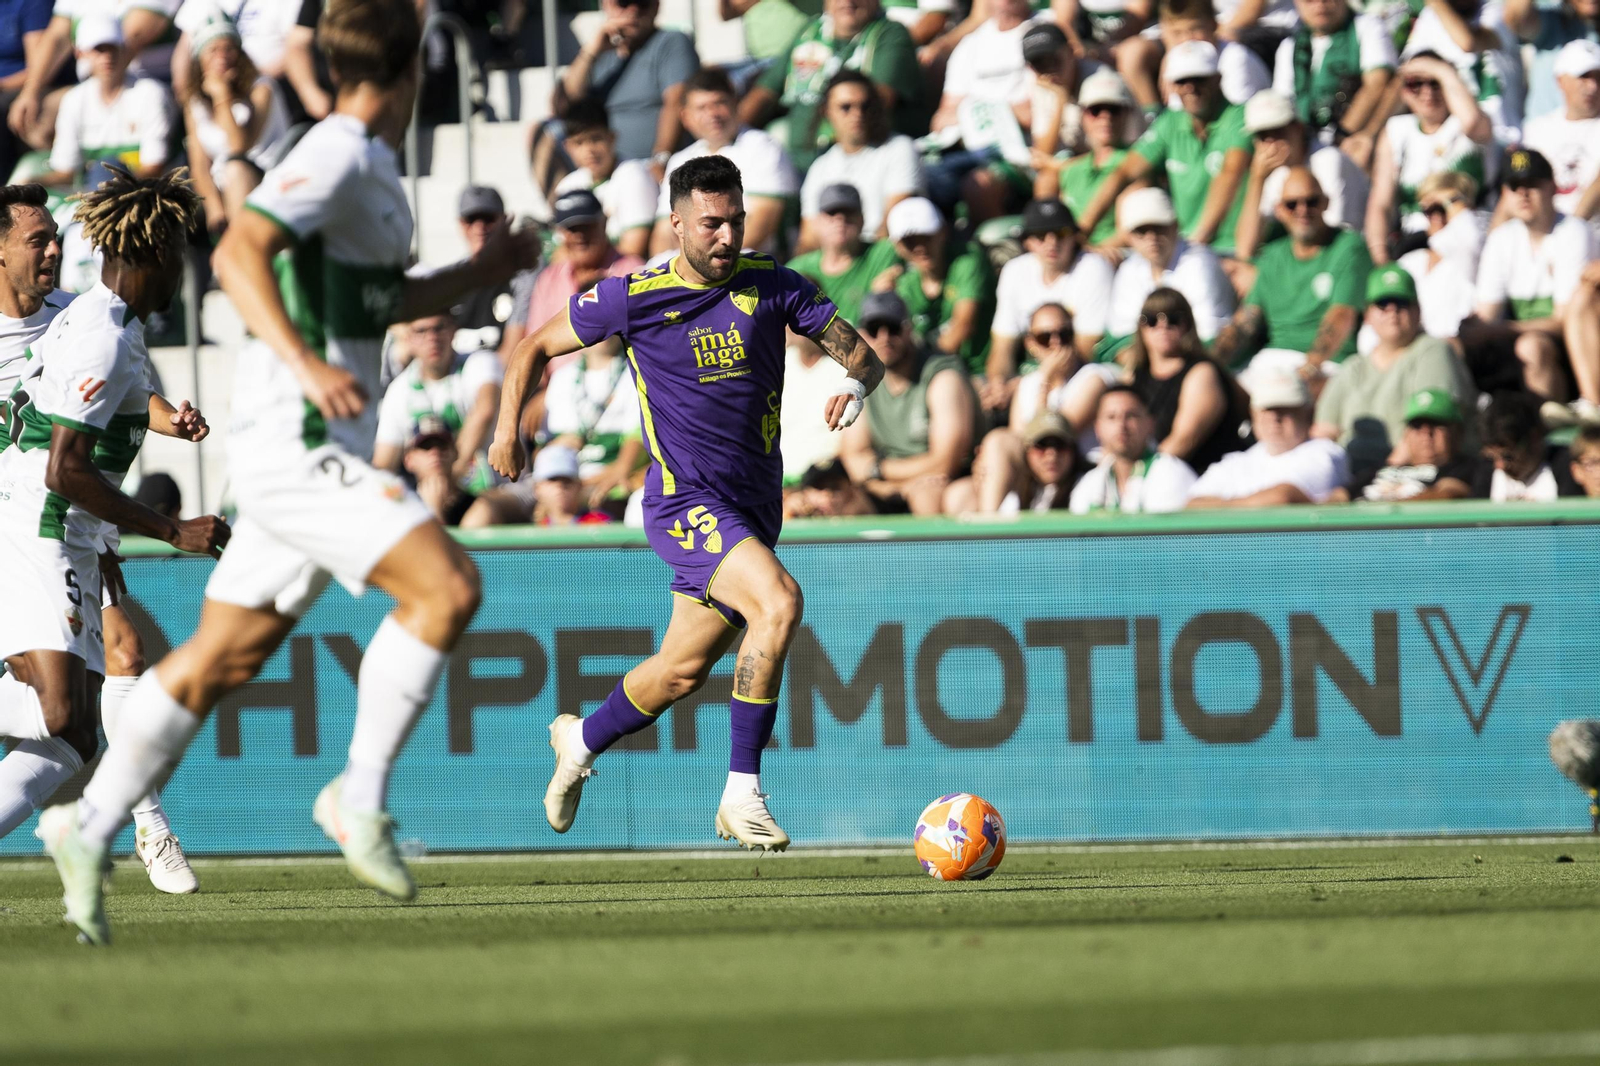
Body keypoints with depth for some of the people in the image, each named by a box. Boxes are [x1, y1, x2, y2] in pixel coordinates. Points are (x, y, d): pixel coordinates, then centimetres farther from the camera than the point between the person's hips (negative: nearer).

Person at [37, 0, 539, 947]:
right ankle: (361, 796, -12)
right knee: (446, 585, -18)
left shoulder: (373, 167, 18)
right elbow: (239, 253, -25)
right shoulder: (337, 156, -12)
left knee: (221, 659, 12)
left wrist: (481, 272, 24)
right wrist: (304, 363, -37)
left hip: (322, 451, 10)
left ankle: (90, 828, 17)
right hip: (297, 441, -10)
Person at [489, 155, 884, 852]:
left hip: (754, 507, 5)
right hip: (685, 501, -5)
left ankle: (581, 741, 44)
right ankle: (743, 793, -23)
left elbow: (862, 354, 2)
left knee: (683, 671, 14)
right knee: (778, 601, -29)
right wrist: (508, 427, -6)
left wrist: (855, 382, -21)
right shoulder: (634, 297, -6)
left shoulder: (769, 285, 1)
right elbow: (537, 348, 7)